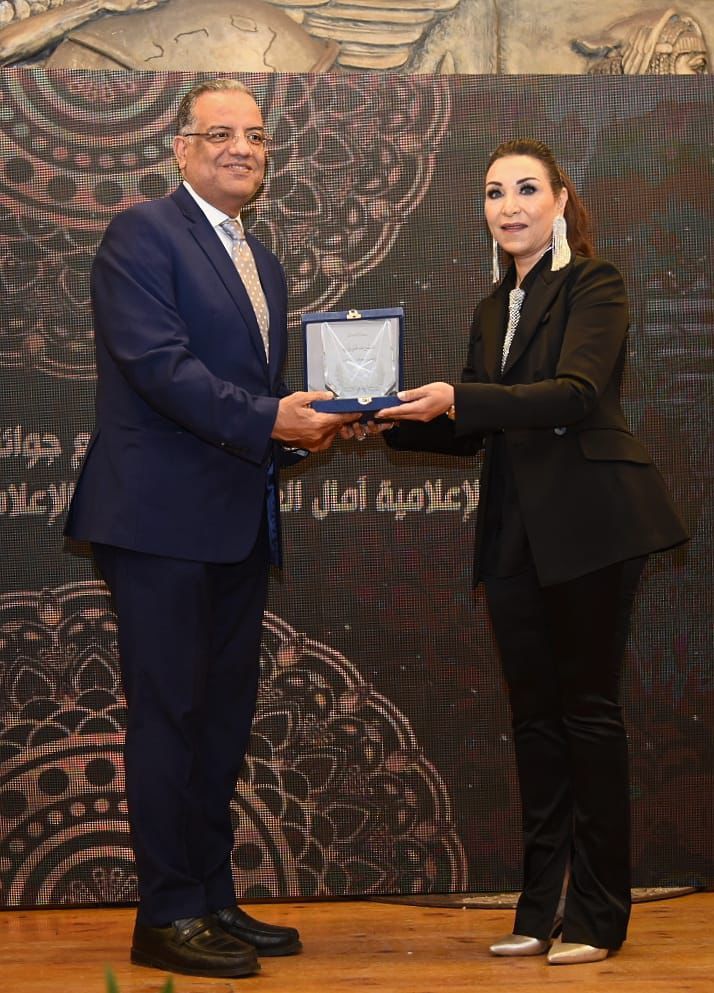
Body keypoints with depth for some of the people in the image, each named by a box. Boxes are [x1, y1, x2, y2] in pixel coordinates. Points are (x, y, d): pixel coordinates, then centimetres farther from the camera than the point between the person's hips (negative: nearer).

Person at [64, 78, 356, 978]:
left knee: (223, 717, 13)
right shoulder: (141, 235, -6)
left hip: (238, 523, 9)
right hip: (162, 517, -8)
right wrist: (268, 420, -24)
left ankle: (213, 902, 22)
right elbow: (158, 364, -18)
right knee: (169, 716, -4)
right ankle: (168, 916, 4)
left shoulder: (260, 262, 21)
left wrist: (306, 424, 2)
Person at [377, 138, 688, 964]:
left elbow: (575, 392, -20)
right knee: (534, 716, 8)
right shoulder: (494, 309, 17)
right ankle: (542, 909, 15)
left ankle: (597, 916, 5)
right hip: (516, 530, 7)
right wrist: (393, 420, 1)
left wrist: (457, 398, -29)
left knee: (588, 708, -3)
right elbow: (470, 432, 17)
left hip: (589, 523, -7)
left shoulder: (593, 285, -4)